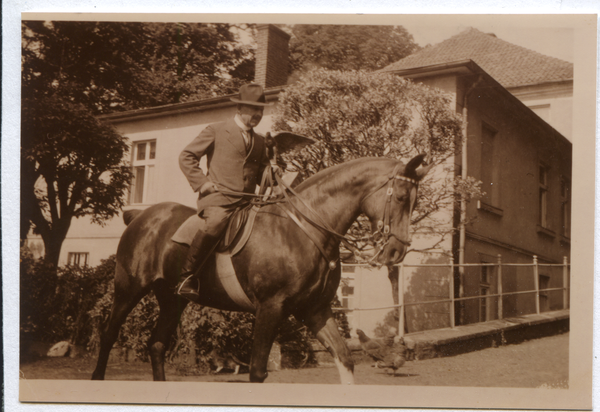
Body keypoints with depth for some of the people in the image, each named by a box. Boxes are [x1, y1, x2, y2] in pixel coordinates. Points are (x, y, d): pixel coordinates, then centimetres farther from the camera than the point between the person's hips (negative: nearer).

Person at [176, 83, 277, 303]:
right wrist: (201, 182, -6)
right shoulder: (216, 131, 9)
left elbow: (263, 172, 33)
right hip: (218, 198, -6)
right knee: (214, 224, -37)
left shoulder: (260, 141, 25)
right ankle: (187, 276, -22)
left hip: (248, 202, 6)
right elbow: (186, 156, 7)